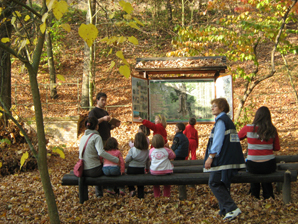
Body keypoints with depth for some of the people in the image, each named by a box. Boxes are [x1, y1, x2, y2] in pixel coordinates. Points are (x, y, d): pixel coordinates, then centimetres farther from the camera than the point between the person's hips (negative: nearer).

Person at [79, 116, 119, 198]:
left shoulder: (83, 137, 9)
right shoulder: (96, 137, -12)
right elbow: (101, 153, -27)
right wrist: (116, 160, -24)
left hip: (83, 171, 7)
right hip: (93, 171, -7)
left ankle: (98, 192, 38)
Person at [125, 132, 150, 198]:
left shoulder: (132, 149, -17)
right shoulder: (147, 151, -7)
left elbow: (127, 160, -11)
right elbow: (148, 161, 6)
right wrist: (147, 168, 24)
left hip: (131, 169, -2)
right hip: (141, 169, 2)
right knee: (140, 185, 17)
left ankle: (132, 190, 6)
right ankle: (140, 196, 16)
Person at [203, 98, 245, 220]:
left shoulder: (221, 120, -11)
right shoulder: (227, 120, 19)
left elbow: (218, 140, -18)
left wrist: (211, 157, -18)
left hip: (223, 158, -10)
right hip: (229, 158, 10)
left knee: (214, 183, -7)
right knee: (223, 184, 14)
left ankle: (232, 208, -10)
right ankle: (225, 210, 18)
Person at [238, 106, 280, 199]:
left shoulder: (248, 128, -9)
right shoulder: (272, 130, -4)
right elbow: (277, 148, 7)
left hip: (253, 166, -1)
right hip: (269, 166, 1)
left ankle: (255, 197, 44)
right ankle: (268, 196, 42)